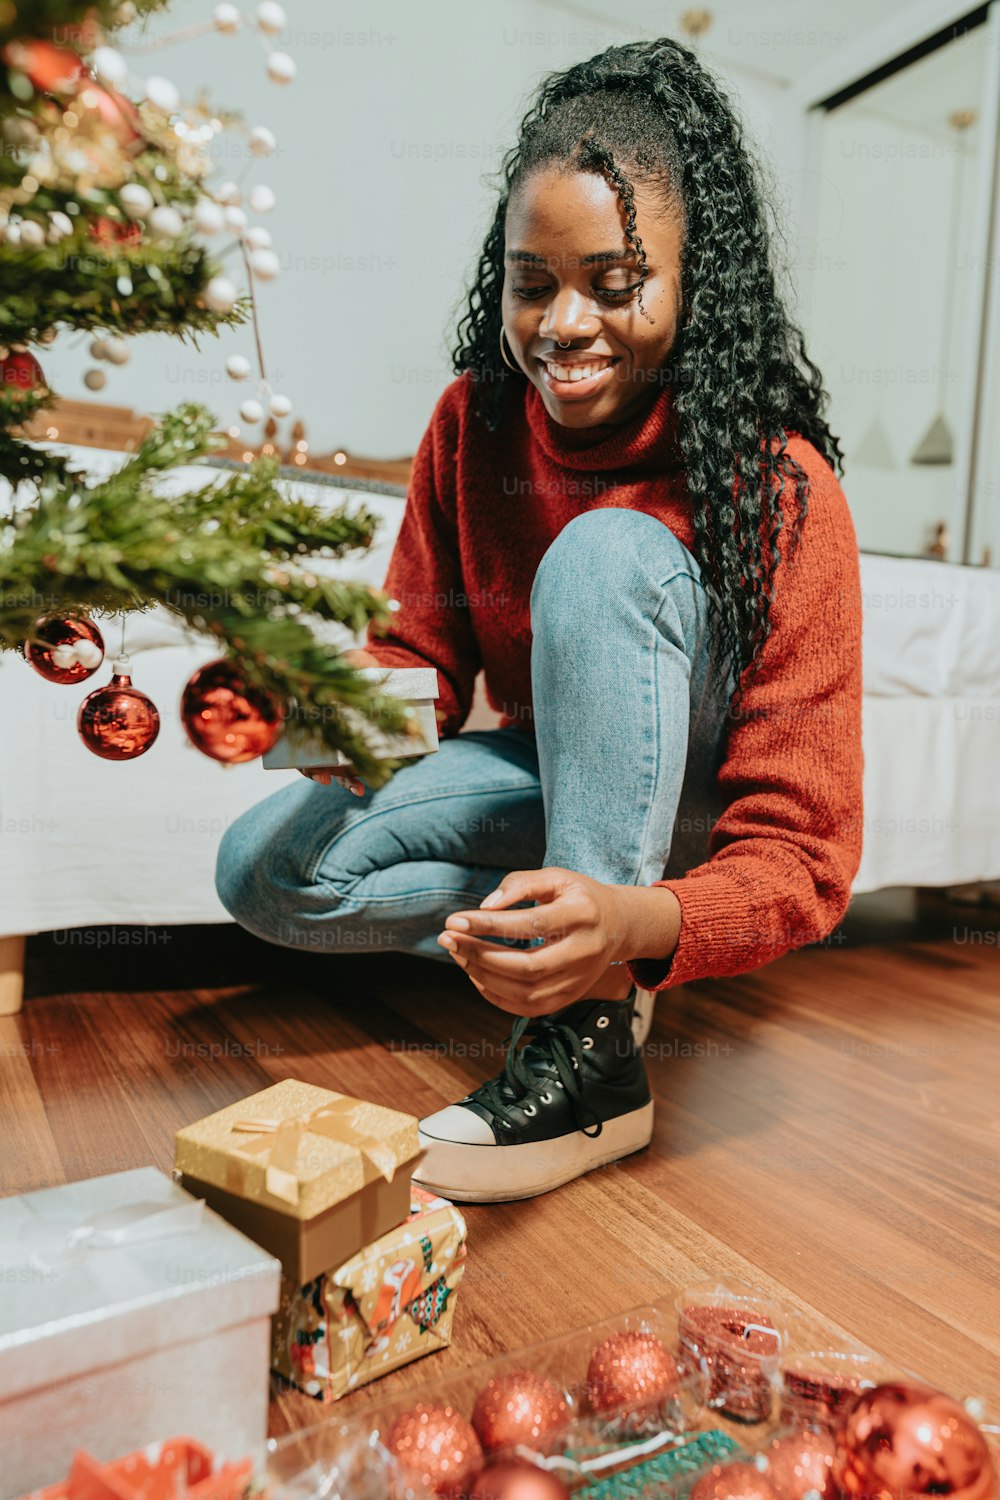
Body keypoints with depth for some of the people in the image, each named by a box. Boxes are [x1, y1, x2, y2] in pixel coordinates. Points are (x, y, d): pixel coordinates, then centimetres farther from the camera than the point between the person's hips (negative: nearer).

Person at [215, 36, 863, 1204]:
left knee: (607, 554, -33)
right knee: (263, 868, -15)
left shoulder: (779, 486, -24)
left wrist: (635, 922, -48)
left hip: (688, 805, -3)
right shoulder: (473, 422, -10)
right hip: (547, 772, 4)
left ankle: (595, 1058, -31)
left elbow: (803, 855, -28)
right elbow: (420, 659, -3)